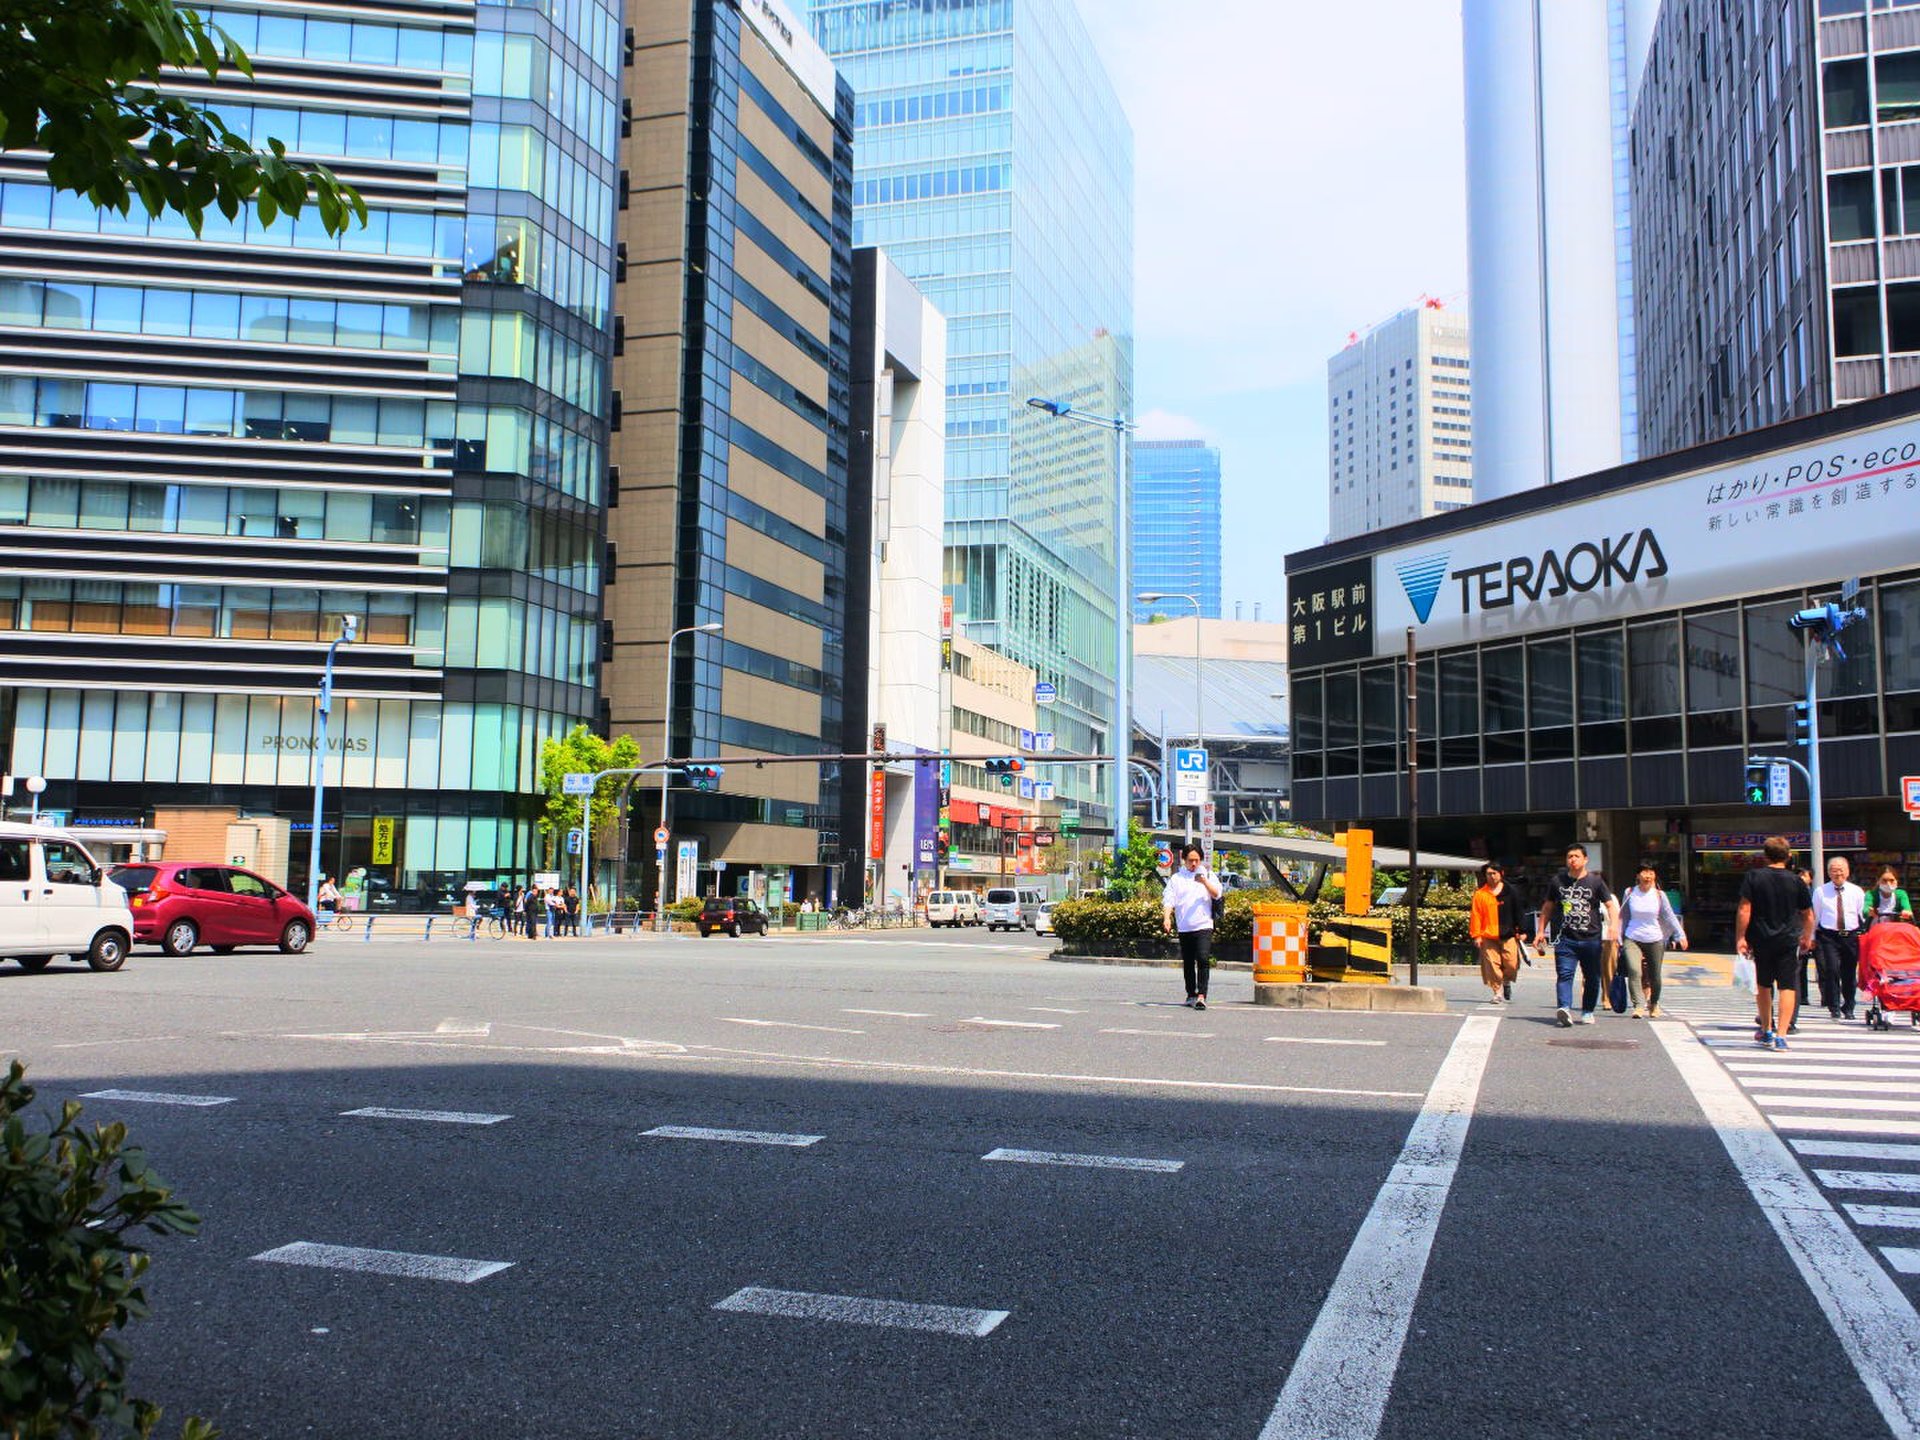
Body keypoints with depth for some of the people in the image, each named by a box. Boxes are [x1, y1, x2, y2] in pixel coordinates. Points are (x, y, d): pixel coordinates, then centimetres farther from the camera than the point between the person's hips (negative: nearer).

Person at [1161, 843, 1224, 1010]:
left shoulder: (1208, 875, 10)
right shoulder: (1176, 878, 9)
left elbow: (1217, 894, -2)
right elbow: (1168, 900, 1)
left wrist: (1205, 882, -18)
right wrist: (1166, 918, -14)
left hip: (1204, 926, -2)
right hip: (1184, 928, 2)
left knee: (1203, 959, -17)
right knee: (1188, 963, 10)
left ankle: (1201, 996, -20)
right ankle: (1191, 995, 24)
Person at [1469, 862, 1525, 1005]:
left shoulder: (1511, 892, 7)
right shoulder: (1480, 894, 4)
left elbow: (1518, 912, 11)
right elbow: (1475, 915, 2)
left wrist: (1520, 931, 6)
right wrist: (1476, 935, -3)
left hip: (1508, 934, 0)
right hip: (1488, 936, 0)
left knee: (1511, 964, -5)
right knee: (1492, 965, -4)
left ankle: (1506, 982, 25)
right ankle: (1497, 992, 7)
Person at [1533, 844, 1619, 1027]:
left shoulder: (1595, 881, 3)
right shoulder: (1558, 881, 9)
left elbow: (1610, 904, 0)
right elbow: (1547, 907, 18)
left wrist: (1614, 925, -18)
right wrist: (1540, 931, 15)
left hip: (1591, 938, -1)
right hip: (1566, 938, 1)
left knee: (1592, 978, 8)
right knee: (1564, 974, -14)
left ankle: (1587, 1012, 22)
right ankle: (1565, 1008, -26)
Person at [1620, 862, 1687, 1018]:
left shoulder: (1659, 895, -1)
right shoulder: (1630, 893, -1)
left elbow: (1670, 916, 2)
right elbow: (1623, 917, 8)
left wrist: (1681, 936, -6)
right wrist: (1619, 938, 7)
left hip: (1655, 940, 1)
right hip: (1632, 939, -1)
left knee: (1654, 976, 7)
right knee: (1634, 971, -21)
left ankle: (1654, 1004, 34)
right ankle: (1638, 1006, -22)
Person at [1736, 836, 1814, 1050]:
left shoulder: (1753, 877, -3)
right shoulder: (1796, 881, 0)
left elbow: (1744, 910, -9)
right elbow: (1808, 915, 8)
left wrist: (1740, 937, -3)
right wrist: (1807, 938, 24)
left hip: (1761, 940, 1)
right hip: (1788, 940, -1)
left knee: (1764, 985, 15)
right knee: (1786, 986, -1)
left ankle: (1766, 1031, 28)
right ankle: (1780, 1036, -9)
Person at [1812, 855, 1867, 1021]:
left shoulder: (1857, 891, 7)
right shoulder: (1820, 892, 4)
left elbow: (1863, 916, 11)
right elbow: (1814, 916, 8)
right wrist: (1812, 937, 8)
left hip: (1851, 937, 2)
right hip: (1828, 937, -2)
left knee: (1849, 974, 7)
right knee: (1832, 971, -15)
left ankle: (1848, 1009, 20)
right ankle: (1834, 1008, -10)